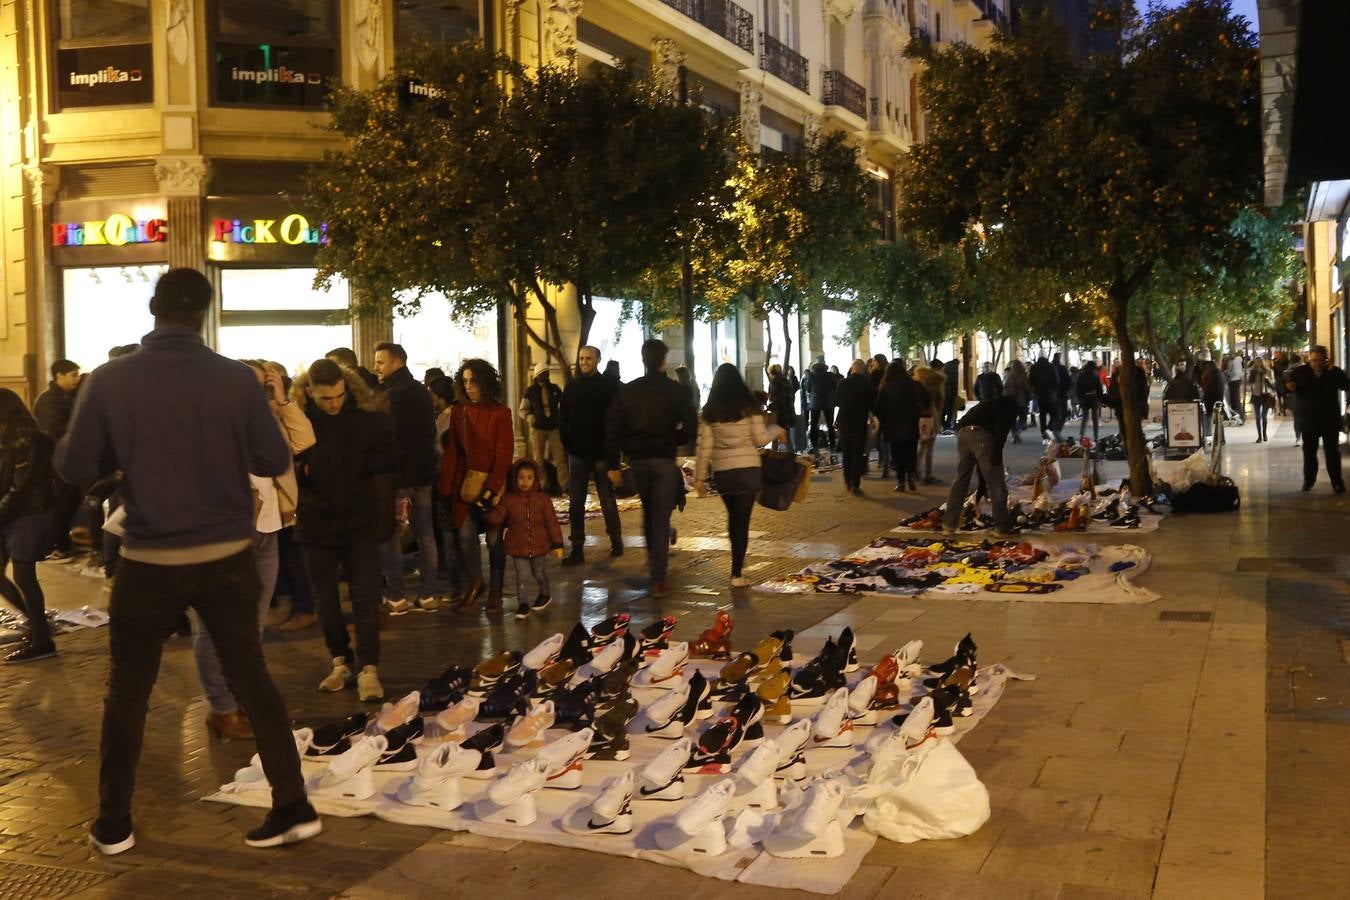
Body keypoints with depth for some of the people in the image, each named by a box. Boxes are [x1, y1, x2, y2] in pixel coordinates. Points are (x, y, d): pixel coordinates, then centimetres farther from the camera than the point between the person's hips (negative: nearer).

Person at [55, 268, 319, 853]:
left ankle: (113, 825, 24)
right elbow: (276, 463, -4)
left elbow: (73, 468, -4)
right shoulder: (236, 378, -9)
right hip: (228, 557, 1)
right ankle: (294, 807, 13)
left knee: (127, 691, 15)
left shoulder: (109, 381, -9)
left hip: (150, 561, 0)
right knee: (252, 680, 11)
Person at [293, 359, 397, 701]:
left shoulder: (368, 413, -7)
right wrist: (303, 470, -23)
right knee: (325, 597, 12)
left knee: (365, 596, -3)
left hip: (360, 521, -1)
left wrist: (356, 463, -15)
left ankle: (368, 669, 1)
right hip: (315, 521, 2)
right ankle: (341, 662, 27)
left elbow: (391, 458, -3)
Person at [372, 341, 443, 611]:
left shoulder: (391, 395, -15)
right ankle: (428, 593, 11)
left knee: (390, 535, 1)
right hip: (422, 471, 8)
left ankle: (396, 596, 2)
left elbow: (386, 435, -18)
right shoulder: (422, 392, 11)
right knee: (425, 534, 8)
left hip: (396, 473, -8)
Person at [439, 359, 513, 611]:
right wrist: (446, 488, -1)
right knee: (465, 534, -2)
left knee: (494, 537, 4)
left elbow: (504, 454, -9)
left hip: (493, 484, -2)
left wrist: (491, 487, -17)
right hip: (465, 483, 3)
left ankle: (495, 590, 17)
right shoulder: (458, 412, 4)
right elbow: (452, 451, 5)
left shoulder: (500, 413, -5)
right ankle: (473, 584, 19)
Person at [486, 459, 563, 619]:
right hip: (518, 548, 0)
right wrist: (488, 514, -26)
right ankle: (523, 604, 10)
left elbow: (552, 523, -3)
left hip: (539, 546, 0)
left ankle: (544, 595, 41)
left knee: (540, 574, 18)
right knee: (522, 576, 1)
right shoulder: (508, 499, -4)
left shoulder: (542, 499, -5)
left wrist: (557, 544, -4)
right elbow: (497, 518, -6)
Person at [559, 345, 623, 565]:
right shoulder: (572, 387, 8)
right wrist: (567, 443, 2)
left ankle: (616, 541, 21)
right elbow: (565, 418, 11)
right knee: (575, 503, 0)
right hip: (577, 453, 3)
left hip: (601, 453, -3)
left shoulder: (609, 387, -2)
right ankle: (577, 549, 2)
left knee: (608, 500, 6)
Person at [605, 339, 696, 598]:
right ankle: (658, 580, -3)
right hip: (665, 460, -3)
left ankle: (653, 560, 34)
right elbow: (690, 426, -9)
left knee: (648, 512, 24)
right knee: (661, 519, 0)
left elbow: (612, 429, -1)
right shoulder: (676, 390, -5)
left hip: (637, 460, 3)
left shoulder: (627, 391, 2)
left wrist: (613, 465, 2)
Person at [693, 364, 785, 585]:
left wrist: (700, 477, 6)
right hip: (748, 469, -2)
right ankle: (736, 574, -1)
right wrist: (776, 430, 15)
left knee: (733, 517, 21)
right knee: (742, 520, 1)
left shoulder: (709, 411, 3)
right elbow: (759, 438, -4)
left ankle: (738, 560, 34)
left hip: (722, 471, 2)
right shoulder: (749, 406, -1)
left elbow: (704, 446, 1)